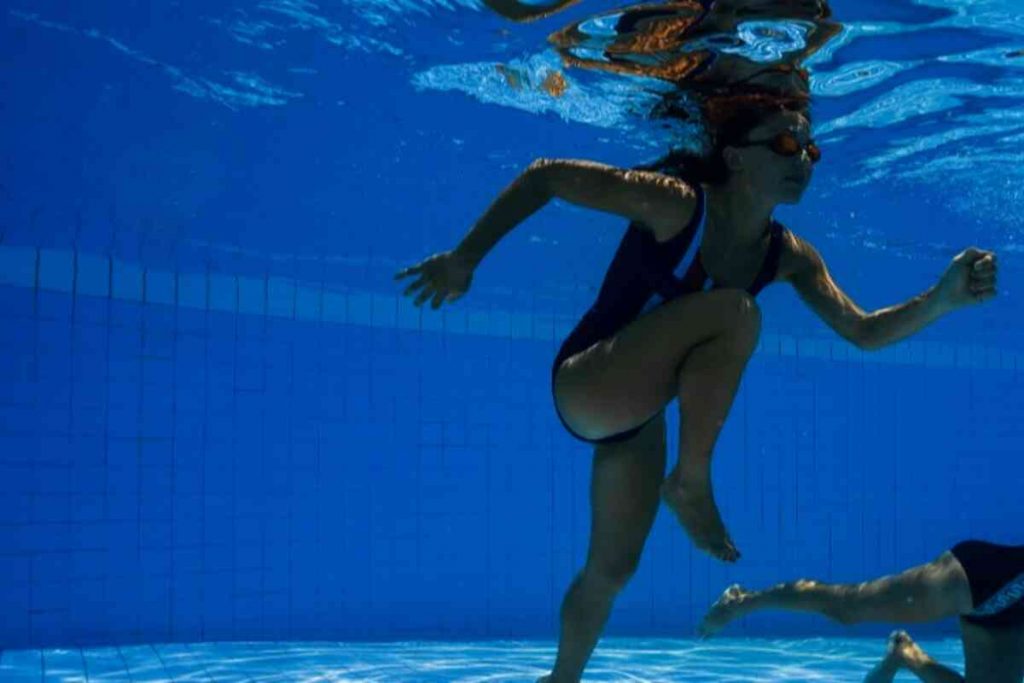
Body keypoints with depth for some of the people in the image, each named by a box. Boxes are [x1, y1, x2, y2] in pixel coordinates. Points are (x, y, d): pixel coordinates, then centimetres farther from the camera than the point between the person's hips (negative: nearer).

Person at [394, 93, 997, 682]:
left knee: (613, 570, 13)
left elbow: (864, 331, -3)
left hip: (641, 414, 7)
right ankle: (691, 485, -18)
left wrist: (944, 298, -20)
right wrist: (466, 258, -18)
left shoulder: (788, 256, -4)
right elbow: (544, 177, -18)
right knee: (733, 313, -28)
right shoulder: (675, 204, -23)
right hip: (586, 390, -7)